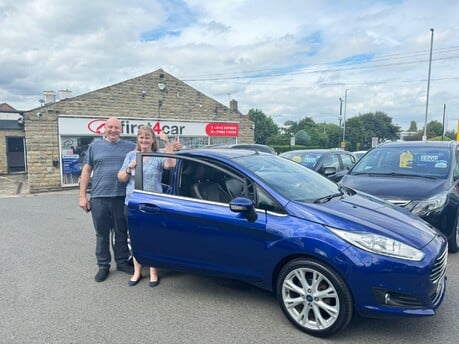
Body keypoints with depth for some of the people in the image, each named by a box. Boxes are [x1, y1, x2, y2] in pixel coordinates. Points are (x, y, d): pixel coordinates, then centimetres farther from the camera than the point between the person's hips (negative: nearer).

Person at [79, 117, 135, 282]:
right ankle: (103, 265, 21)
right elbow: (86, 171, 8)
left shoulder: (130, 147, 9)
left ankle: (122, 262, 24)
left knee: (121, 232, 10)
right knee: (102, 234, 9)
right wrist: (82, 196, 3)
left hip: (122, 197, 0)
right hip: (99, 198, 0)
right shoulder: (95, 146, 9)